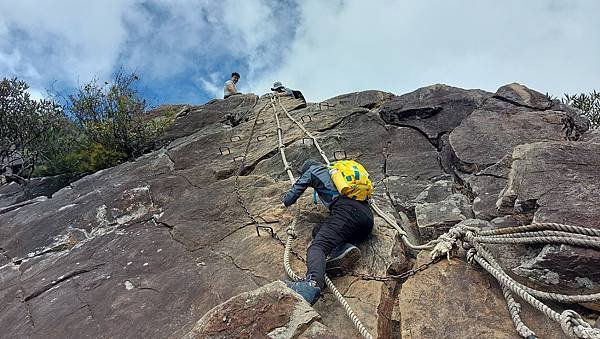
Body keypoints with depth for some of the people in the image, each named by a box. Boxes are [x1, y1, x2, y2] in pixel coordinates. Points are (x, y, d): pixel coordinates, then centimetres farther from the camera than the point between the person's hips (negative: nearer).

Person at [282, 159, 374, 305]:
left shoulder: (311, 171, 21)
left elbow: (288, 200, 24)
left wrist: (287, 201, 48)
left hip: (346, 210, -7)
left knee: (318, 245, -21)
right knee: (318, 230, 16)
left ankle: (313, 283, -52)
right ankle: (344, 249, -13)